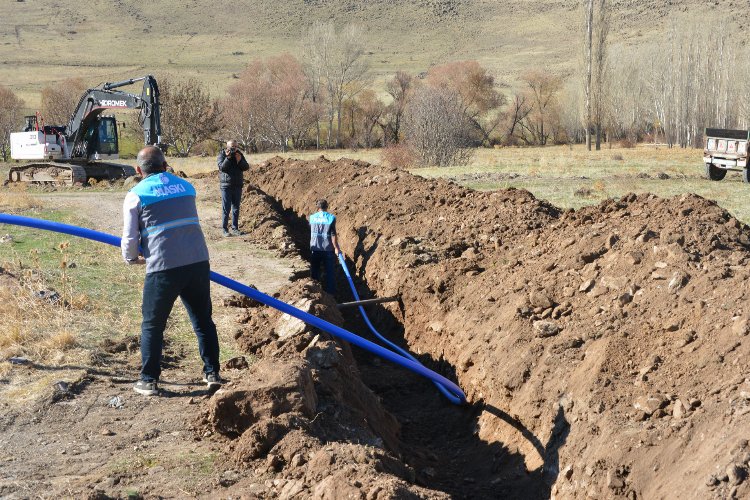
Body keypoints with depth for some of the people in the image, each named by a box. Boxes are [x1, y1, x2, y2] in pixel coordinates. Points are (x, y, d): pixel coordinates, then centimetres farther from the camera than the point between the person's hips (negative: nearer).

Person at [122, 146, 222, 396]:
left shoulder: (136, 195, 1)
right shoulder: (186, 186, 15)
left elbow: (130, 237, 2)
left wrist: (132, 258, 24)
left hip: (163, 268, -4)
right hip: (198, 262, 4)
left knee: (152, 326, 12)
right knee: (203, 321, 17)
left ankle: (149, 381, 15)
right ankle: (212, 374, 20)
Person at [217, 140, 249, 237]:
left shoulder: (239, 154, 7)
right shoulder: (222, 154, -2)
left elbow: (246, 167, 1)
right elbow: (222, 167, -16)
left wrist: (240, 160, -15)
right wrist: (228, 158, -25)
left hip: (237, 185, 4)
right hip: (226, 186, -4)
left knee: (236, 208, 8)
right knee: (226, 208, -4)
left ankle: (235, 228, 16)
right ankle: (225, 229, 1)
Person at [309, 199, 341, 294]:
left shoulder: (312, 217, 2)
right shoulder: (331, 218, -9)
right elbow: (333, 234, -13)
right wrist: (336, 248, -7)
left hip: (315, 248, 3)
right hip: (328, 249, -3)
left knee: (315, 272, 12)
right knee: (329, 272, 5)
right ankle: (330, 293, 4)